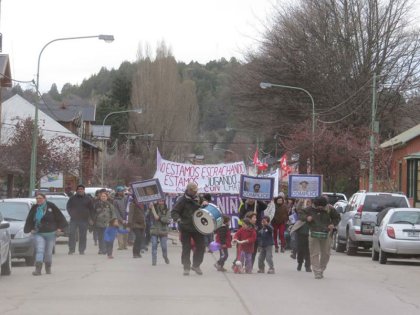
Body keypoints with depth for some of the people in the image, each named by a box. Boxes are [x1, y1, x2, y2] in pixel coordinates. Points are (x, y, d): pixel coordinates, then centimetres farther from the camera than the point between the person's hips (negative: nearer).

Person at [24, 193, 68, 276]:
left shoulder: (51, 206, -5)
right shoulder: (34, 208, 3)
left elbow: (60, 217, -1)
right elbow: (29, 220, 11)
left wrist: (59, 228, -3)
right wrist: (31, 229, 2)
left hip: (51, 233, -1)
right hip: (38, 234, 1)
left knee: (48, 252, 8)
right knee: (39, 250, -13)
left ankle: (48, 268, 26)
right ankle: (38, 269, -20)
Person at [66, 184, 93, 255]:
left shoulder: (88, 199, 6)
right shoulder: (72, 198, 7)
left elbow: (91, 209, 9)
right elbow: (68, 207, 13)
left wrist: (90, 218, 3)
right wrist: (71, 214, 3)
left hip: (84, 220, 0)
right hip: (74, 219, 0)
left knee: (83, 236, 1)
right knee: (71, 234, -7)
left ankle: (81, 250, 8)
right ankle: (71, 250, -1)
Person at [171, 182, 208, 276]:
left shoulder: (199, 198, 7)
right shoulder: (182, 200, -9)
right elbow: (174, 212, -10)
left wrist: (205, 203, -3)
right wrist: (178, 219, -30)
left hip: (198, 227, 5)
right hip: (186, 228, -5)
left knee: (201, 246, 5)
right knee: (186, 248, 1)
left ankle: (196, 265, 21)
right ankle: (186, 267, 11)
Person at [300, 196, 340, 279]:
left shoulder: (329, 210, 0)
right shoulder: (310, 210, -1)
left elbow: (337, 217, 14)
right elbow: (301, 215, 7)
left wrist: (333, 224, -5)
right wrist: (306, 218, -15)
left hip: (326, 235, 1)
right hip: (314, 235, -1)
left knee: (325, 254, 8)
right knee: (315, 253, -7)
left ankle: (321, 270, 25)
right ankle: (317, 272, -6)